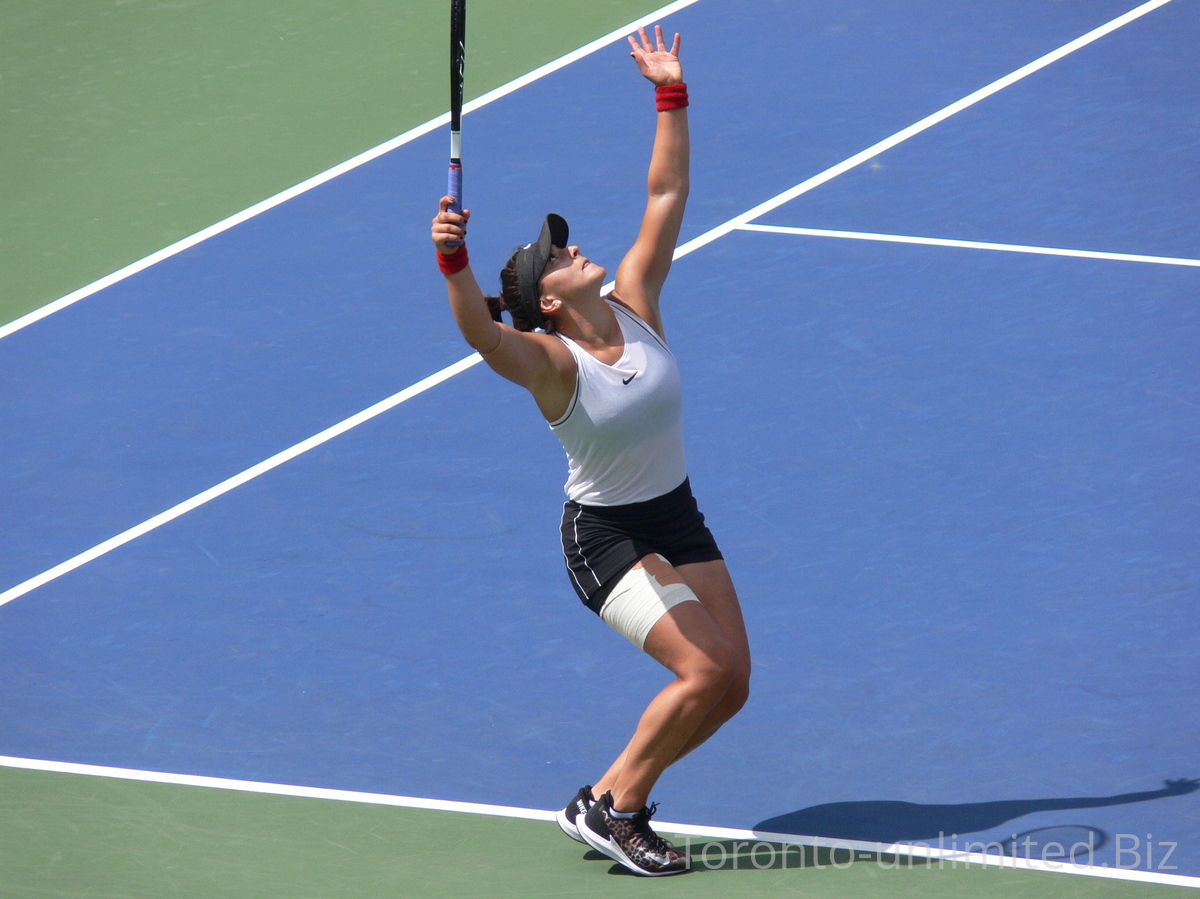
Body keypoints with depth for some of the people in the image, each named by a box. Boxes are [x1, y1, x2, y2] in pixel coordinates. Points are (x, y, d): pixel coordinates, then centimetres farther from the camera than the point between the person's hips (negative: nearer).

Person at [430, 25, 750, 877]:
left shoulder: (634, 305, -4)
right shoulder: (550, 360, -20)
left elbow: (667, 196, 0)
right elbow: (481, 333, -42)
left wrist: (671, 97, -4)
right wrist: (453, 260, -59)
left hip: (678, 519, 7)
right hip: (607, 537, -7)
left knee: (731, 684, 1)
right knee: (705, 671, -20)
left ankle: (621, 797, 18)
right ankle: (608, 806, -4)